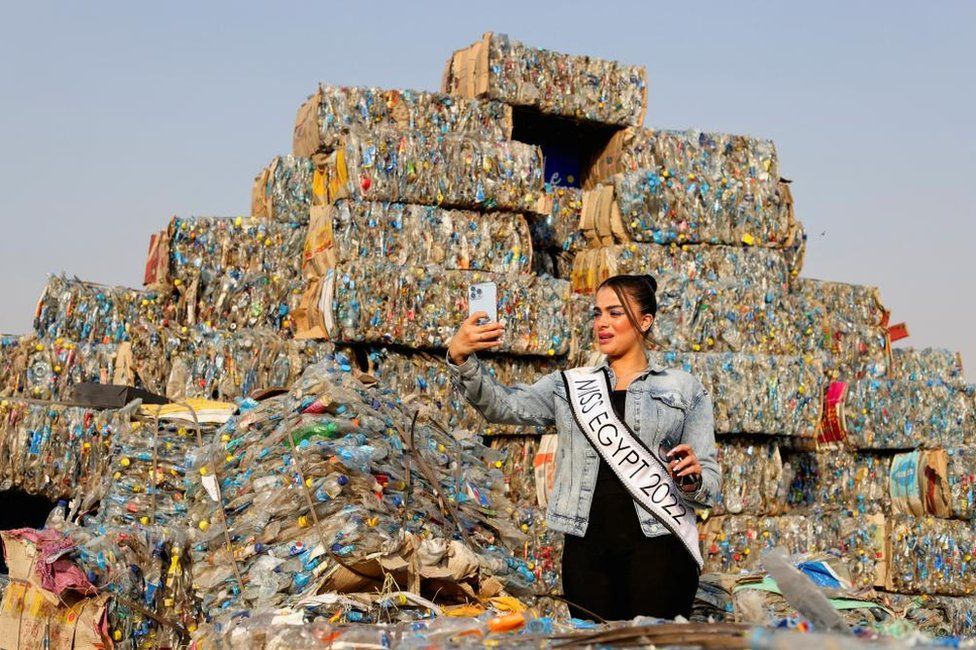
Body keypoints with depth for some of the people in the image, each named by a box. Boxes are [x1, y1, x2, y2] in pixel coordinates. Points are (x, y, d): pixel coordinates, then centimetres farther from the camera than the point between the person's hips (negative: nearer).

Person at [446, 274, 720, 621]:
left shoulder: (685, 389, 9)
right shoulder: (569, 385, 14)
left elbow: (710, 481, 7)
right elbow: (502, 405, -2)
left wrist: (692, 481, -16)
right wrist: (461, 360, -19)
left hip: (657, 545, -2)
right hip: (587, 547, 2)